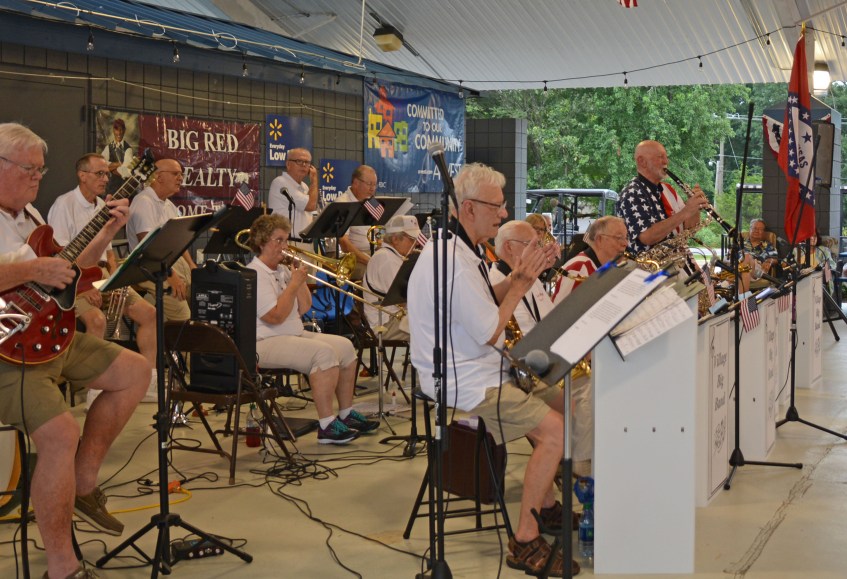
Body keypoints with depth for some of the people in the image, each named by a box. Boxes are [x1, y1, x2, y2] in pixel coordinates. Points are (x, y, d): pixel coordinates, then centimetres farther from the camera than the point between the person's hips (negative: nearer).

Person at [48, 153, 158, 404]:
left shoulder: (102, 206, 17)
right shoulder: (64, 205, -8)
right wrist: (82, 286, -23)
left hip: (101, 277, 8)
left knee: (149, 313, -7)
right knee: (97, 318, -34)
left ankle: (150, 383, -2)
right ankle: (95, 390, -25)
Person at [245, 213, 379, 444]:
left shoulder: (282, 270, 16)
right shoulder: (254, 275, -13)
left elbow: (304, 308, 14)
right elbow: (275, 316, -23)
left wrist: (301, 280, 2)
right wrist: (294, 284, -16)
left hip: (295, 335, 10)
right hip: (266, 344, -10)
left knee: (345, 347, 2)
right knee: (324, 352, -28)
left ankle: (347, 415, 11)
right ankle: (326, 427, -27)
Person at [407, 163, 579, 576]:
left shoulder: (458, 249, 11)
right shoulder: (453, 261, -24)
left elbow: (486, 303, 15)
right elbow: (491, 333, -21)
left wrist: (518, 276, 1)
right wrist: (521, 282, -11)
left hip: (478, 369, 11)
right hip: (461, 382, -11)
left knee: (562, 405, 14)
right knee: (554, 428, -21)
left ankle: (546, 504, 27)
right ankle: (525, 542, -13)